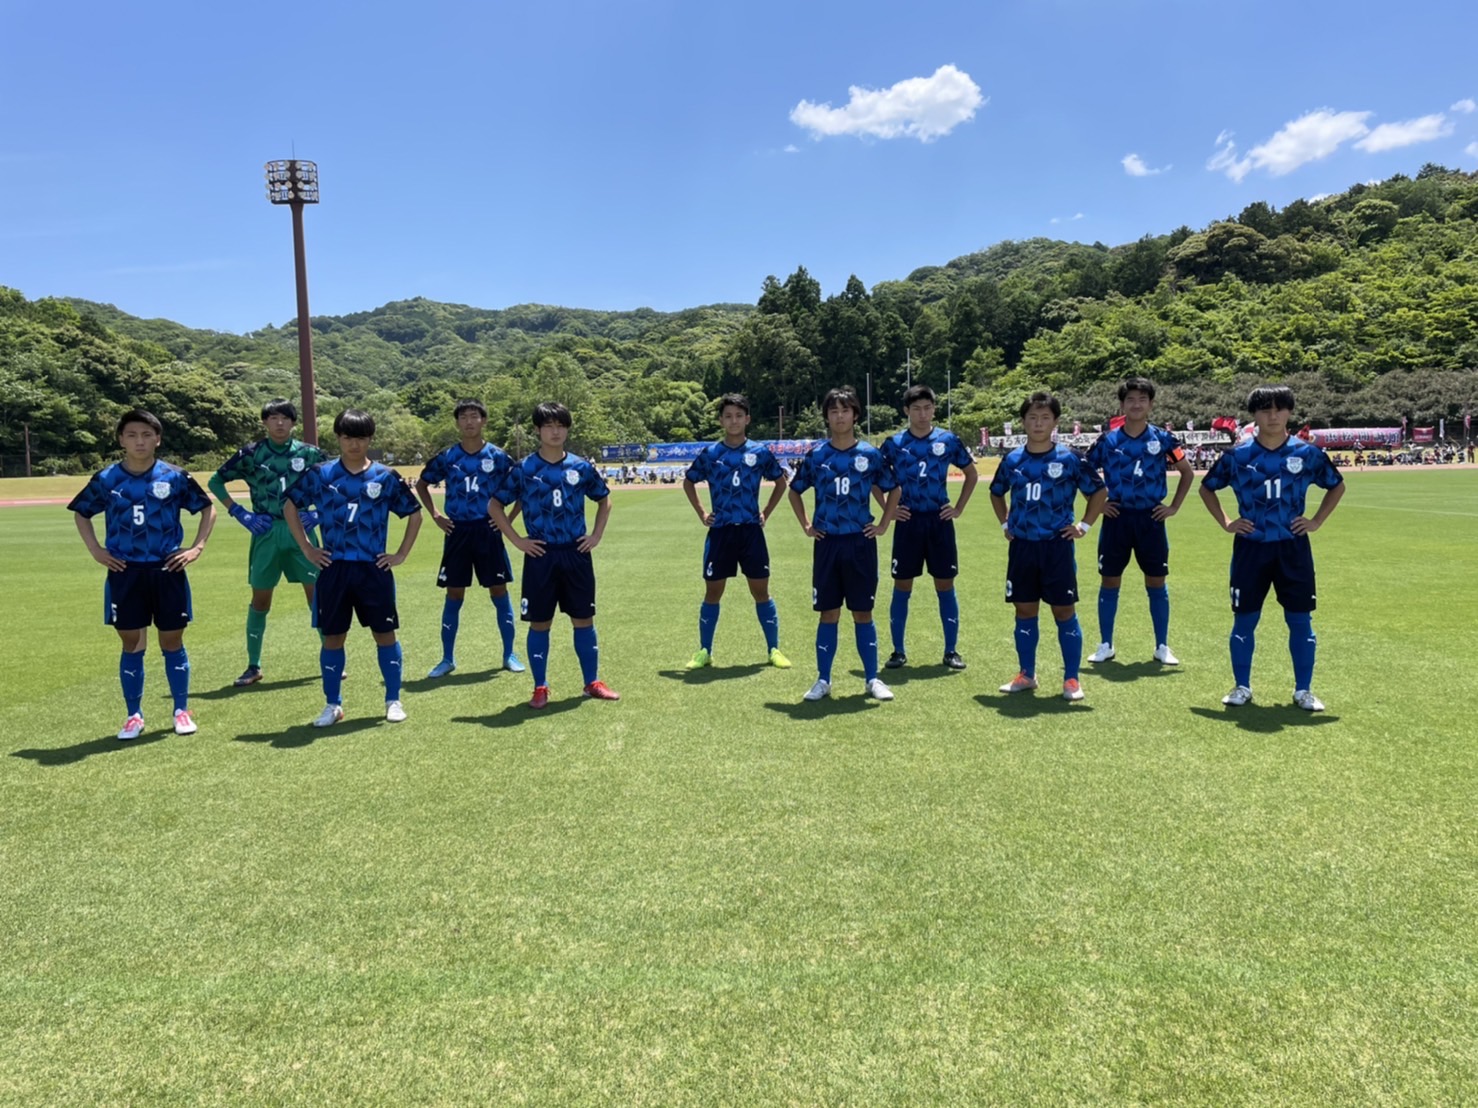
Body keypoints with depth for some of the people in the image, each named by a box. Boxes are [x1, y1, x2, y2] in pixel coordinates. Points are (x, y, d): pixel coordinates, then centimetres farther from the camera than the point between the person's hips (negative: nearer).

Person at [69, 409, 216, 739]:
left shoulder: (175, 477, -3)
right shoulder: (106, 479, 0)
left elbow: (208, 508, 8)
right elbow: (81, 513, 16)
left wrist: (197, 547, -1)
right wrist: (95, 550, 5)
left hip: (167, 570, -1)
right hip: (125, 573, 1)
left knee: (172, 642, 6)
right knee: (131, 645, 6)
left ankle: (182, 711, 17)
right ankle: (134, 715, 17)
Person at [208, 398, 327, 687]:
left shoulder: (308, 453, 2)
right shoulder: (251, 454, 0)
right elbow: (215, 481, 8)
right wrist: (239, 513, -1)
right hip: (266, 533, 0)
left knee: (317, 594, 1)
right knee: (260, 599, 5)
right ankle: (254, 666, 16)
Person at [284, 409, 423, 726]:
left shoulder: (385, 477, 0)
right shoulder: (320, 474, 2)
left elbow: (414, 513, 9)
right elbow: (290, 505, 12)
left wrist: (401, 554, 4)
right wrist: (306, 548, 6)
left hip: (374, 570, -1)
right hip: (334, 569, 1)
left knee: (385, 634, 4)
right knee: (332, 638, 7)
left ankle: (393, 701, 16)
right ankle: (333, 705, 19)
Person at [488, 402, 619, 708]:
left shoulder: (581, 467, 3)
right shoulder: (524, 470, -3)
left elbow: (604, 499, 18)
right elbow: (494, 505, 2)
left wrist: (597, 534, 7)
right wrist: (517, 540, -4)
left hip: (576, 554, 2)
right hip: (540, 556, -2)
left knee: (584, 619, 8)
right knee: (540, 623, 4)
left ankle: (592, 683, 19)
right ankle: (540, 688, 15)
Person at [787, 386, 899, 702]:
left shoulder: (870, 454, 1)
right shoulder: (815, 455, 3)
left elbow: (893, 490, 12)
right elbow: (795, 491, 16)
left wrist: (883, 525, 4)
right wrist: (806, 525, 7)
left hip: (861, 543, -1)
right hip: (827, 543, 1)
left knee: (863, 613, 5)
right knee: (828, 614, 5)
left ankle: (872, 679, 14)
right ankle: (823, 680, 13)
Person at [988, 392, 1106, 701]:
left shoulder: (1069, 459, -4)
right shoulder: (1012, 460, 5)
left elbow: (1099, 491, 6)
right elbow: (996, 493, 23)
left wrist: (1085, 525, 0)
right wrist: (1005, 524, 13)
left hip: (1057, 546, -3)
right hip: (1021, 546, 3)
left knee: (1064, 611, 1)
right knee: (1024, 611, 8)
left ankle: (1071, 679, 9)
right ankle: (1026, 675, 20)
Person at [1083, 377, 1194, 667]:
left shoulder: (1163, 439, 0)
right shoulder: (1107, 441, 0)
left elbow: (1187, 473, 10)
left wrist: (1174, 506, 3)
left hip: (1150, 519, 0)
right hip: (1117, 519, 0)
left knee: (1157, 584, 5)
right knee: (1109, 583, 4)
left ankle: (1162, 647, 15)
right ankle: (1105, 645, 14)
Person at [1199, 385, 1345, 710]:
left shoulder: (1307, 453, 0)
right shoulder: (1237, 455, -2)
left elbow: (1337, 486, 15)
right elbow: (1207, 488, 12)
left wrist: (1317, 521, 5)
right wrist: (1225, 523, 3)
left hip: (1293, 548, 1)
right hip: (1251, 548, 0)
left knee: (1300, 620, 4)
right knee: (1244, 619, 4)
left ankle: (1304, 690, 16)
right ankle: (1242, 687, 17)